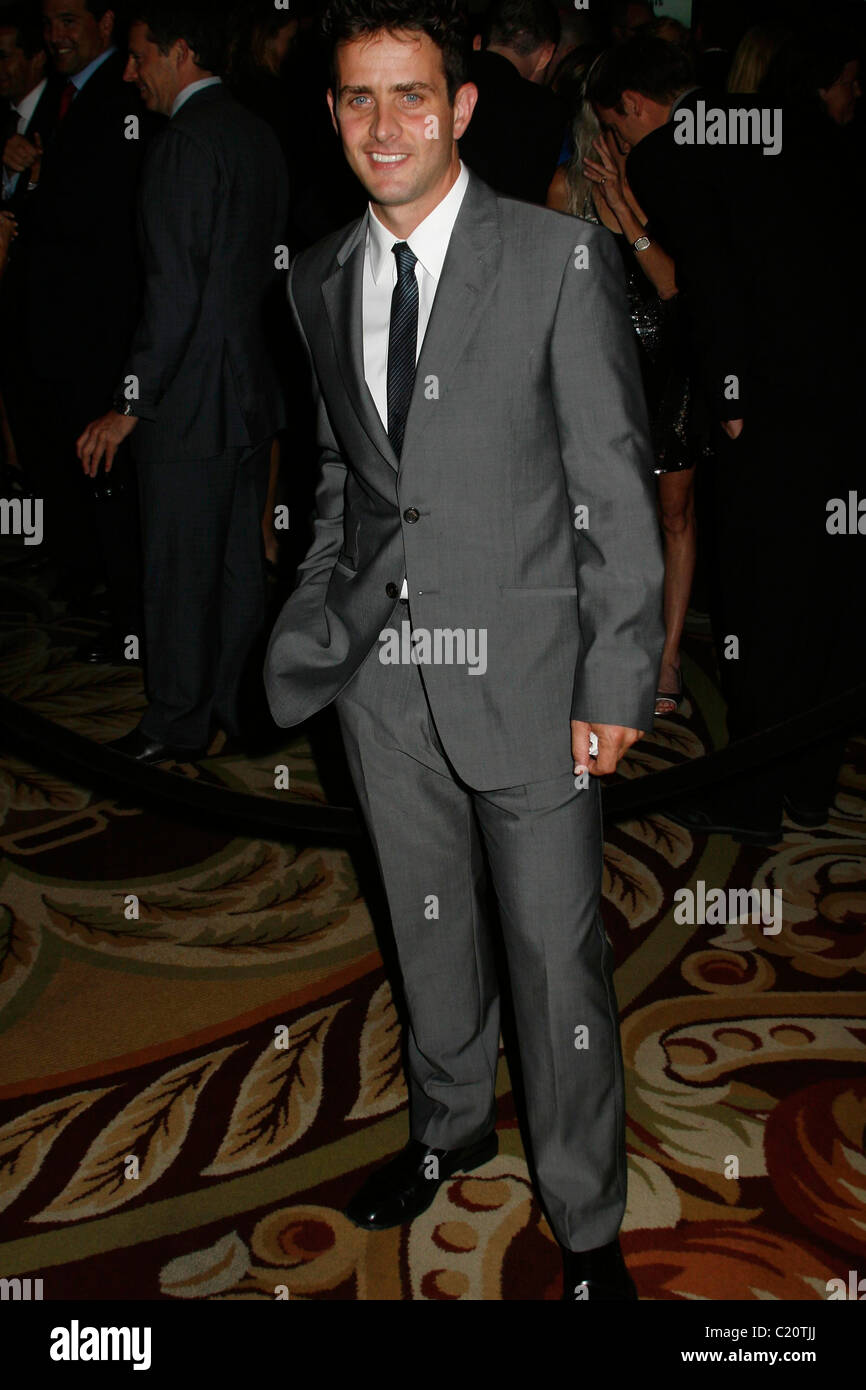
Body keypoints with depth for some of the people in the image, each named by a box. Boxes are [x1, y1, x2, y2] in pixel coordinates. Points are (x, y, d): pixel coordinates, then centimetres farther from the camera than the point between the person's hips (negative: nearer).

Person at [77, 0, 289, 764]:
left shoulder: (186, 143, -16)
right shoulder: (258, 134, 11)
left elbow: (175, 291, -22)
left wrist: (130, 403, -18)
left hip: (192, 399, -9)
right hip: (253, 386, 9)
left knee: (179, 567, 3)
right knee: (239, 559, 15)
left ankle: (178, 722, 14)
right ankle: (242, 700, 26)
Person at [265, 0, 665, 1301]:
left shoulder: (562, 260, -10)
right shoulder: (321, 279, 6)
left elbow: (615, 486, -10)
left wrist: (618, 680, -12)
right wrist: (318, 615, 7)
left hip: (525, 669, -4)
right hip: (381, 673, 5)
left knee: (556, 948, 4)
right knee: (428, 924, 20)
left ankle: (585, 1220, 25)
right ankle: (451, 1122, 45)